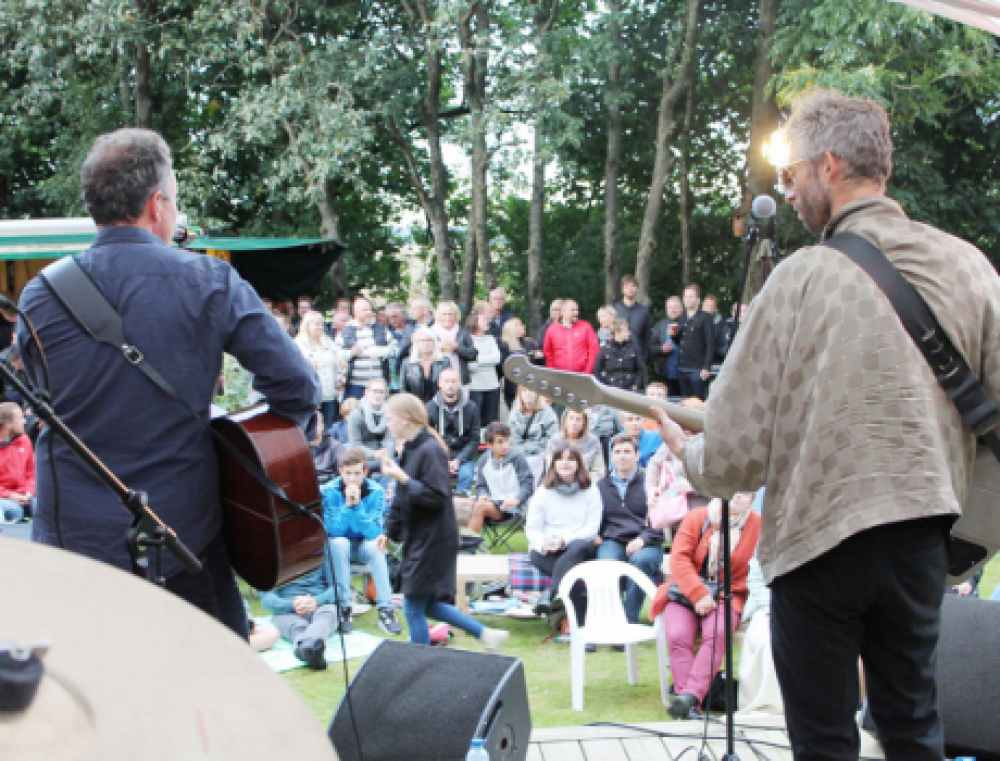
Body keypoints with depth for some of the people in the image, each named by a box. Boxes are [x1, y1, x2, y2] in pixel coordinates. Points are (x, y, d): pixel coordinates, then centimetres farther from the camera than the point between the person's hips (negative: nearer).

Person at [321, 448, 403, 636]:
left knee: (375, 546, -32)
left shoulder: (376, 492, -13)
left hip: (364, 545, 1)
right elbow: (334, 530, -19)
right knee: (339, 543, -34)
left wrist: (357, 504, -29)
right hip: (339, 547, 0)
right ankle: (344, 607, -29)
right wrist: (347, 504, -31)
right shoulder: (329, 491, -14)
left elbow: (374, 533, -20)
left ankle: (386, 610, -30)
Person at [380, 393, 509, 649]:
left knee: (414, 609, -1)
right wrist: (390, 530, 19)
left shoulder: (430, 450, -18)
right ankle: (486, 634, 24)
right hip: (419, 540, 9)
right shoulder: (411, 449, 10)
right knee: (427, 605, 16)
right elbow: (402, 499, 18)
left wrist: (402, 478, -24)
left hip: (432, 542, -9)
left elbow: (436, 497, -24)